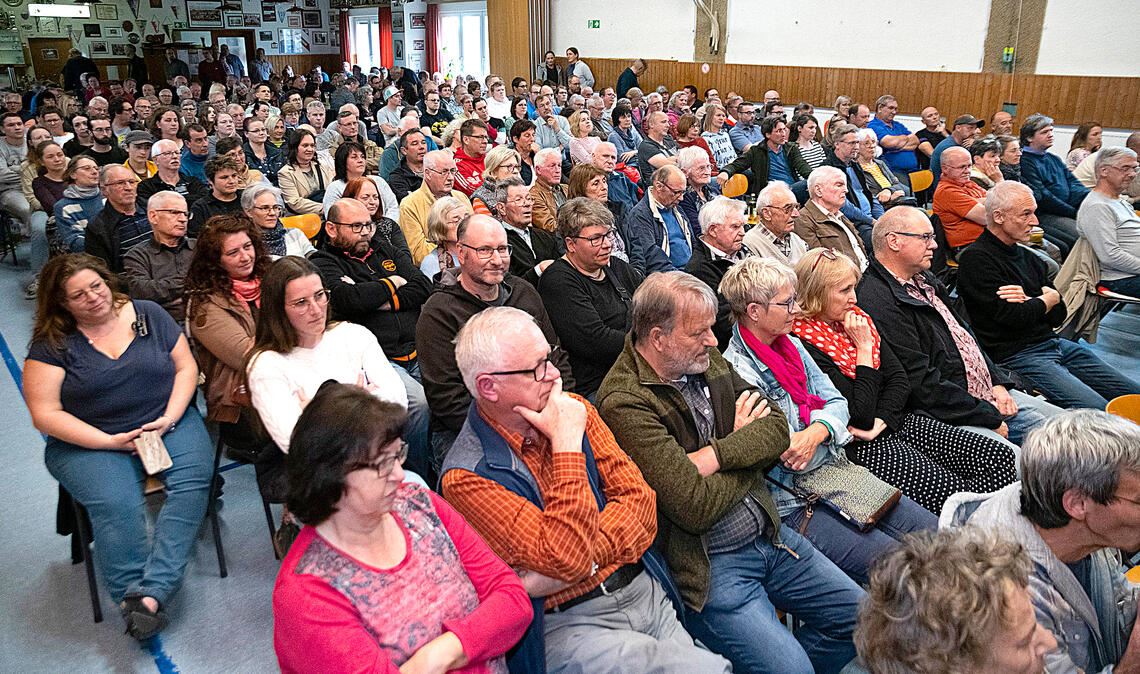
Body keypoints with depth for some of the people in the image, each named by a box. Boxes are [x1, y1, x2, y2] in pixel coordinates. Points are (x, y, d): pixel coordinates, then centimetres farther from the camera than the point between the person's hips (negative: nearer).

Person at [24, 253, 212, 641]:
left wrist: (169, 419, -9)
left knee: (193, 480, -27)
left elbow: (186, 366, 6)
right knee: (116, 503, -31)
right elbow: (46, 415, -5)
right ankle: (132, 600, -20)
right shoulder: (52, 344, -1)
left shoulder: (148, 314, 6)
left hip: (168, 423, 2)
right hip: (89, 441, -1)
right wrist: (112, 442, -15)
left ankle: (152, 592, -30)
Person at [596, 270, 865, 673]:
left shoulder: (709, 362, 3)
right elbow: (696, 507, -25)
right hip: (708, 564, -8)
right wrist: (746, 445, -8)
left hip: (769, 534, 8)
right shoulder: (625, 404, -22)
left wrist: (715, 455, -19)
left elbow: (778, 429, -1)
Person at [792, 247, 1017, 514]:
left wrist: (881, 421, -10)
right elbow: (860, 414, -19)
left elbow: (899, 378, 8)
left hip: (896, 421, 9)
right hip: (862, 445, -8)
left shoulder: (856, 317, 9)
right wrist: (864, 347, -14)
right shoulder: (806, 344, -18)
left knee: (1002, 458, -2)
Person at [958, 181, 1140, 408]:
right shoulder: (976, 259, -11)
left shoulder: (1027, 256, 17)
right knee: (1099, 411, -23)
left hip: (1054, 344, 9)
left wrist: (1029, 302, -9)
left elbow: (1058, 316, 13)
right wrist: (1048, 299, 2)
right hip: (1016, 354, -9)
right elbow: (1015, 317, -18)